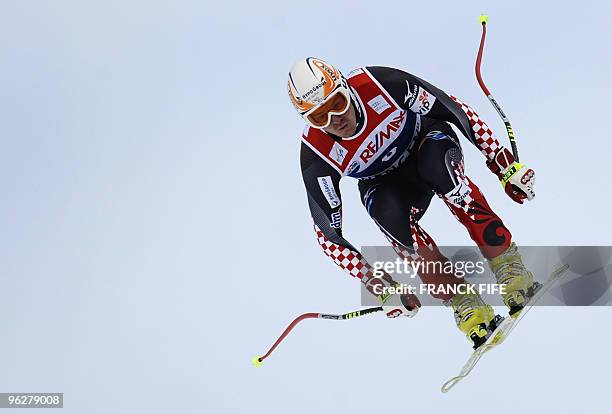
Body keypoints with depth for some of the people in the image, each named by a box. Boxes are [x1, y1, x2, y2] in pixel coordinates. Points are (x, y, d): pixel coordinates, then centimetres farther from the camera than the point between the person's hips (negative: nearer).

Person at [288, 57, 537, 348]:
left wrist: (504, 165, -21)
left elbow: (454, 109, -20)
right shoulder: (315, 155, -27)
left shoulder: (377, 84, -31)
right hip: (384, 185, 1)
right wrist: (381, 286, -23)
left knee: (436, 165, -36)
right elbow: (328, 232, -19)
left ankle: (506, 262, -24)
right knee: (389, 214, -33)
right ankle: (463, 302, -19)